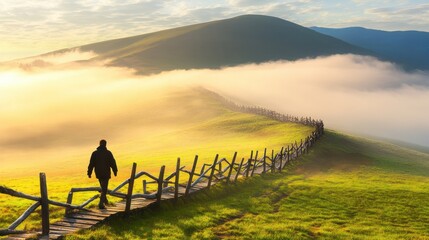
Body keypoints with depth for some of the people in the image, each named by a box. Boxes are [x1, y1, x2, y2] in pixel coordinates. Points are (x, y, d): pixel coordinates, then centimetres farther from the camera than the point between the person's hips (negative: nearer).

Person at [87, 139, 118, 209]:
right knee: (104, 189, -1)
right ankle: (101, 204, -11)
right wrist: (115, 171, 6)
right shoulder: (108, 153, -9)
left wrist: (89, 173, 7)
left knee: (103, 187, 24)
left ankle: (104, 200, 34)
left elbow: (91, 164, 1)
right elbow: (113, 163, -6)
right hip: (106, 173, -4)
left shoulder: (94, 153, 1)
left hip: (98, 174, 4)